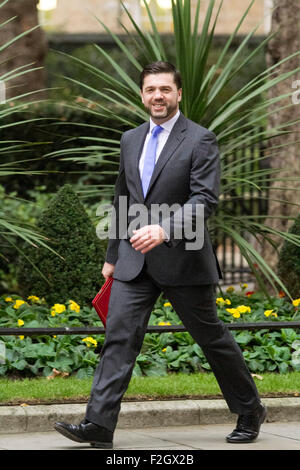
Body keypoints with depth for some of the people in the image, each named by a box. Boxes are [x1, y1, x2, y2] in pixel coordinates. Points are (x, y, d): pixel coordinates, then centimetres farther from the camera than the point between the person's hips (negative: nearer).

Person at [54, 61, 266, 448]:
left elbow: (205, 198, -17)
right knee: (119, 334, -8)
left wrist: (164, 229, -31)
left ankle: (249, 411, 24)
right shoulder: (130, 140, 13)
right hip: (135, 260, 5)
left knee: (211, 337, 7)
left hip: (183, 260, -5)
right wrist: (112, 255, 21)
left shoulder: (200, 140, -6)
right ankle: (98, 425, -12)